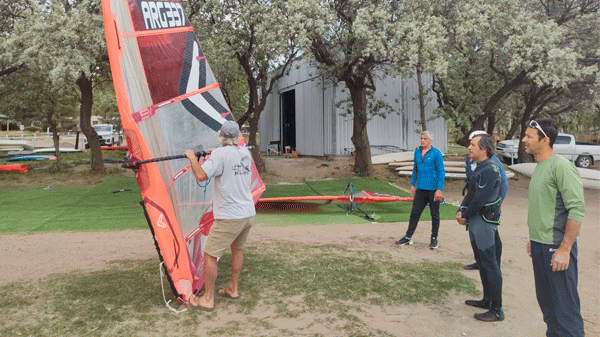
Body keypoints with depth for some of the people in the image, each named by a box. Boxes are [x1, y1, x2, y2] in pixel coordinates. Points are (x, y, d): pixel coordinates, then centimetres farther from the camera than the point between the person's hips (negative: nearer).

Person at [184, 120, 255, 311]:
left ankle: (207, 300, 11)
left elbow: (201, 176, -21)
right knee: (237, 249, 24)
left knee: (210, 255, 4)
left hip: (229, 217, -7)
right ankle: (233, 289, 35)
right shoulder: (245, 153, 9)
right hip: (248, 213, 8)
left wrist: (192, 157, -6)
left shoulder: (220, 154, -13)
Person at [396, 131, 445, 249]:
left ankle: (434, 239, 19)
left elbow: (441, 172, -9)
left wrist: (439, 189, -14)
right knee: (414, 213, 6)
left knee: (435, 214, 7)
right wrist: (412, 184, 14)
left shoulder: (436, 153, -8)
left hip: (433, 189, -5)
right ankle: (408, 237, 14)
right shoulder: (417, 152, 8)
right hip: (420, 189, 5)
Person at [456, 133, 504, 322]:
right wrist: (461, 211, 4)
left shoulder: (490, 169, -18)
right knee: (482, 262, 18)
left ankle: (496, 310, 2)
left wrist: (466, 216, -9)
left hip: (484, 220, -11)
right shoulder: (480, 168, 15)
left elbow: (480, 199, -21)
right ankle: (487, 300, 31)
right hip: (476, 221, 11)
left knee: (490, 265, -5)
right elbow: (470, 193, 17)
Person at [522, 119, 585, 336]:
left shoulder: (561, 167, -16)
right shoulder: (539, 167, 11)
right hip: (539, 246, 9)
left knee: (564, 306, -1)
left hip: (556, 248, -9)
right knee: (546, 301, 18)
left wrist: (564, 249, -20)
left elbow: (577, 209, -20)